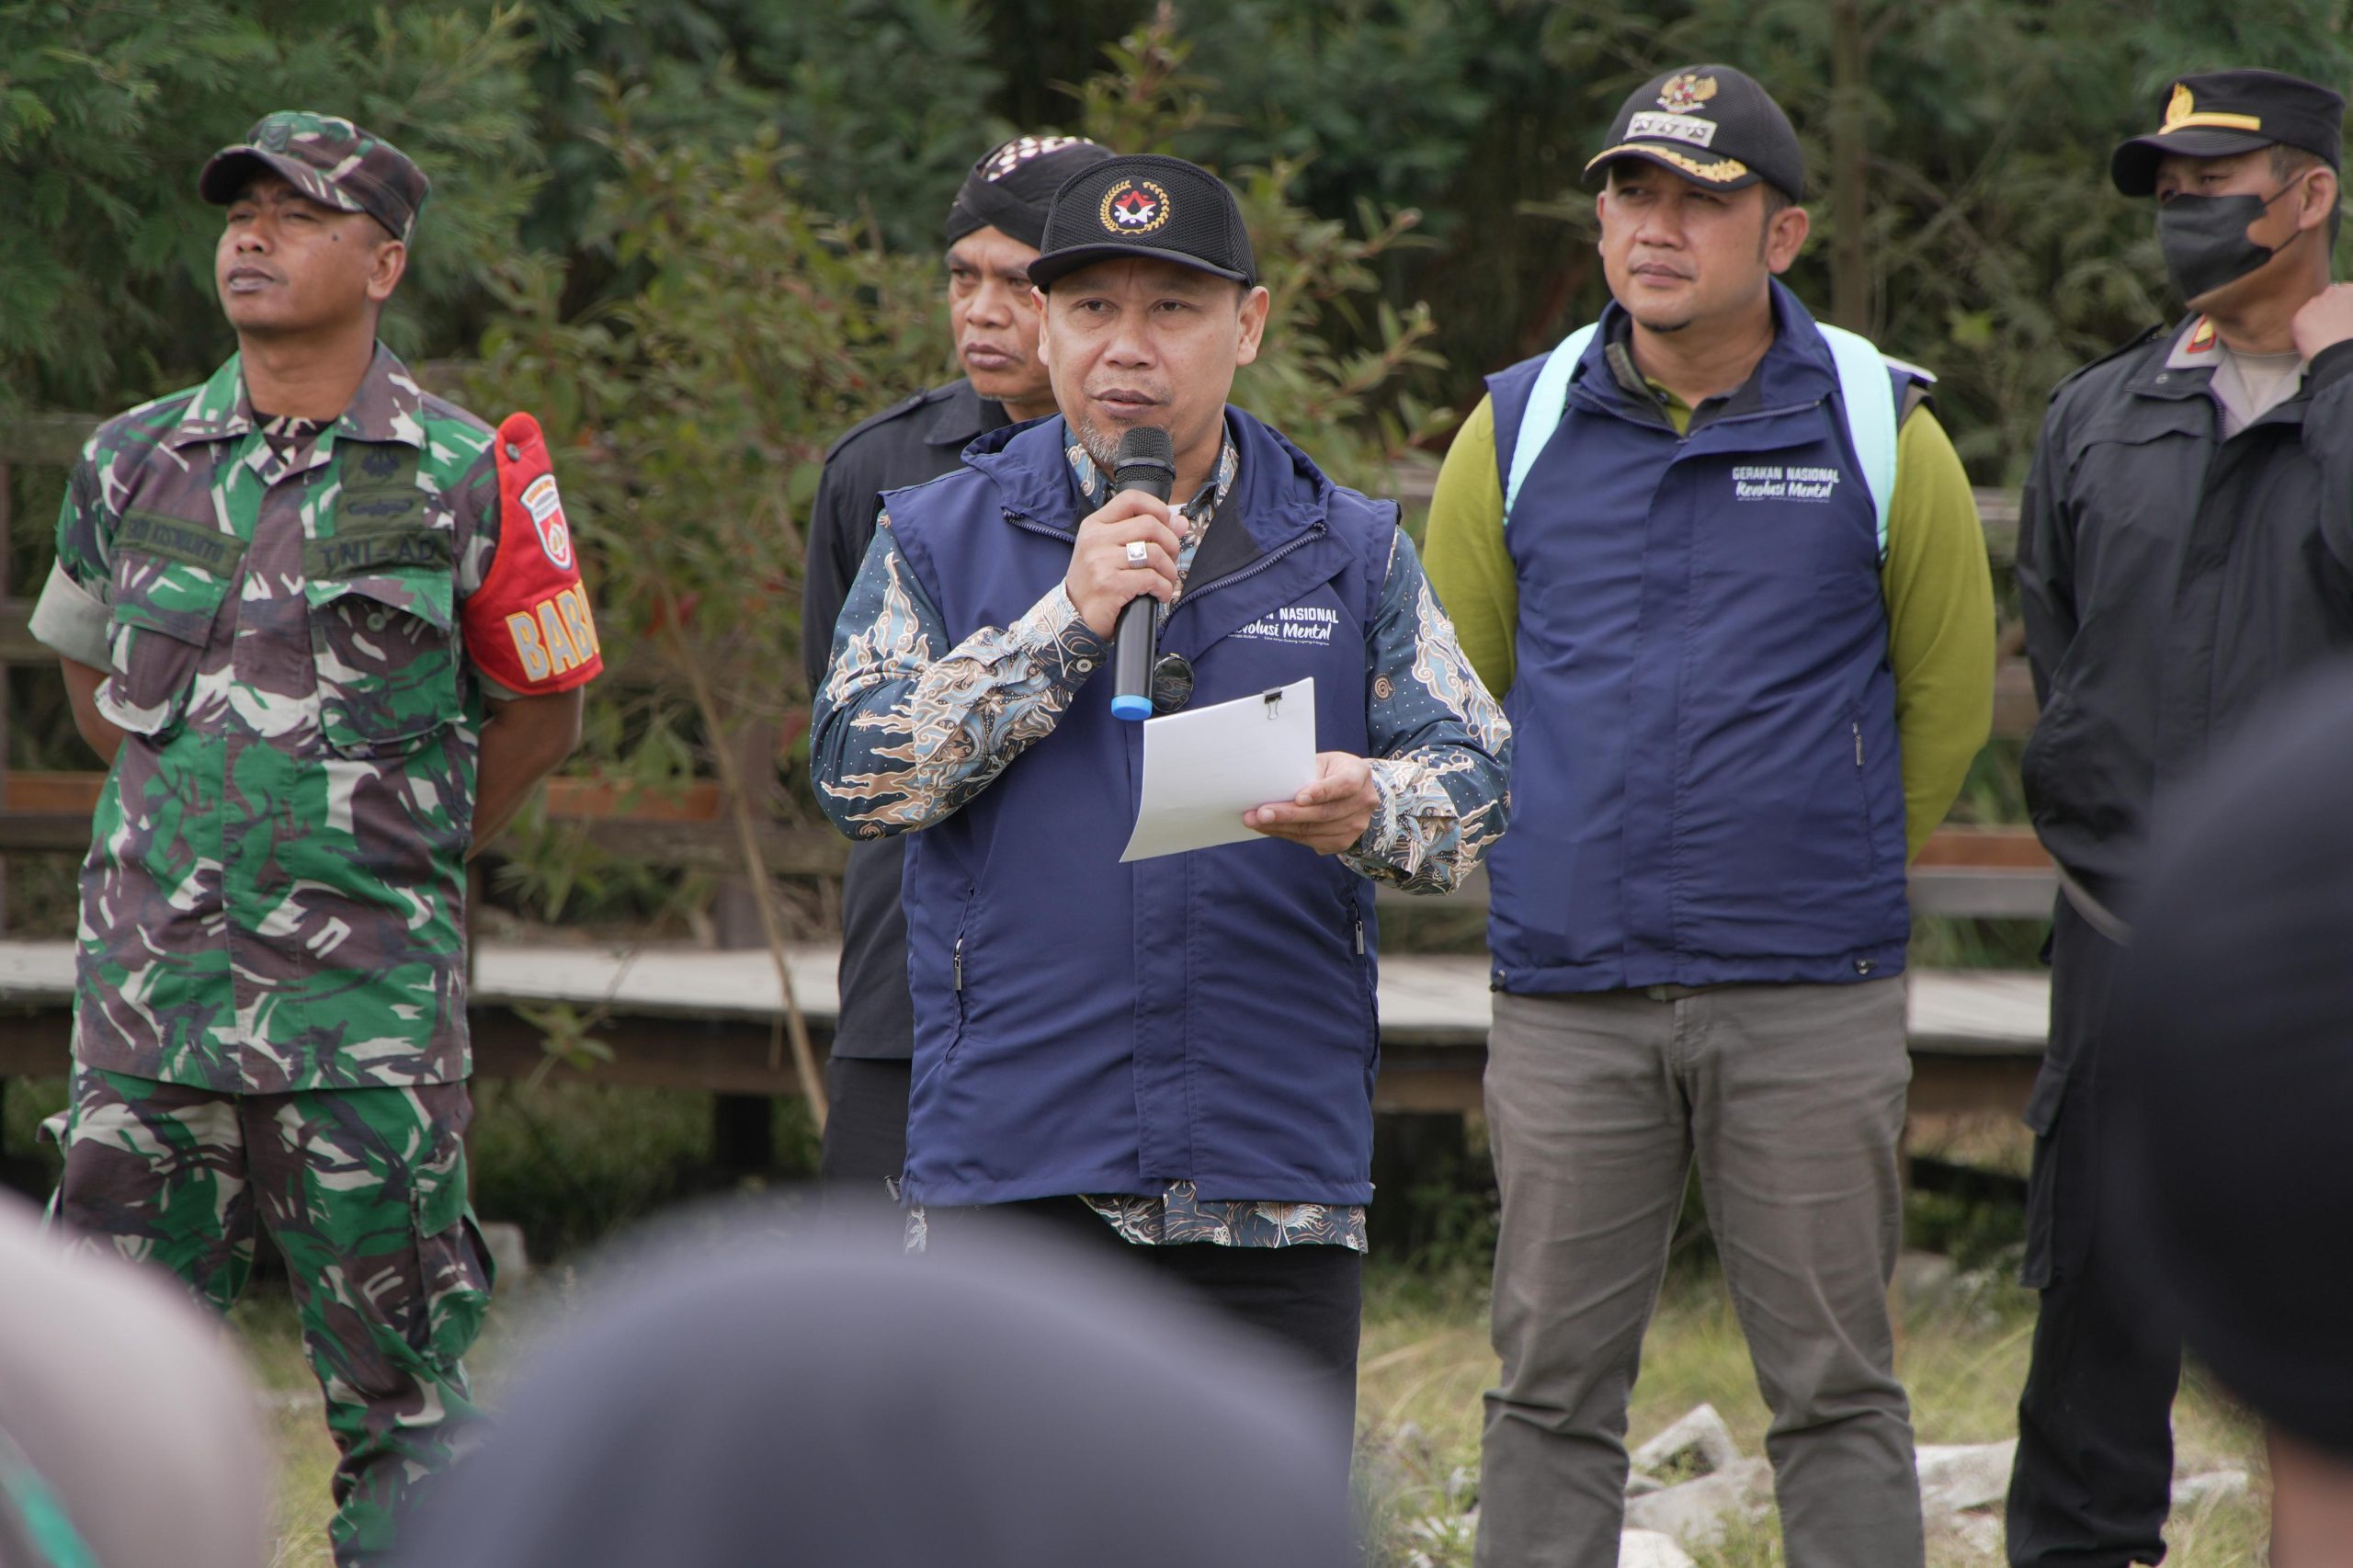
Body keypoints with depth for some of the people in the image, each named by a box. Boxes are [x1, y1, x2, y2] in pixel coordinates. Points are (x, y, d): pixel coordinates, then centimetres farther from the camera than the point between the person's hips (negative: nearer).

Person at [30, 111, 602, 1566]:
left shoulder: (470, 479, -3)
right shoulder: (133, 464, 8)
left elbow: (540, 707, 9)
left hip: (365, 1007, -3)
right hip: (151, 993, 3)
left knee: (398, 1394, 0)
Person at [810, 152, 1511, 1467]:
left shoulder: (1352, 555, 12)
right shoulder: (939, 540, 8)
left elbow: (1478, 778, 3)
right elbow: (859, 772, -5)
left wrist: (1370, 811, -21)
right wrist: (1067, 621, -12)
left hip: (1279, 1183, 2)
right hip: (1013, 1169, -2)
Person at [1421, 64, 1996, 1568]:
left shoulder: (1879, 432, 1)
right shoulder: (1519, 431, 5)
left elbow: (1949, 695, 11)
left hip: (1812, 1003, -1)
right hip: (1570, 999, 1)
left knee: (1835, 1385, 2)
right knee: (1553, 1385, 4)